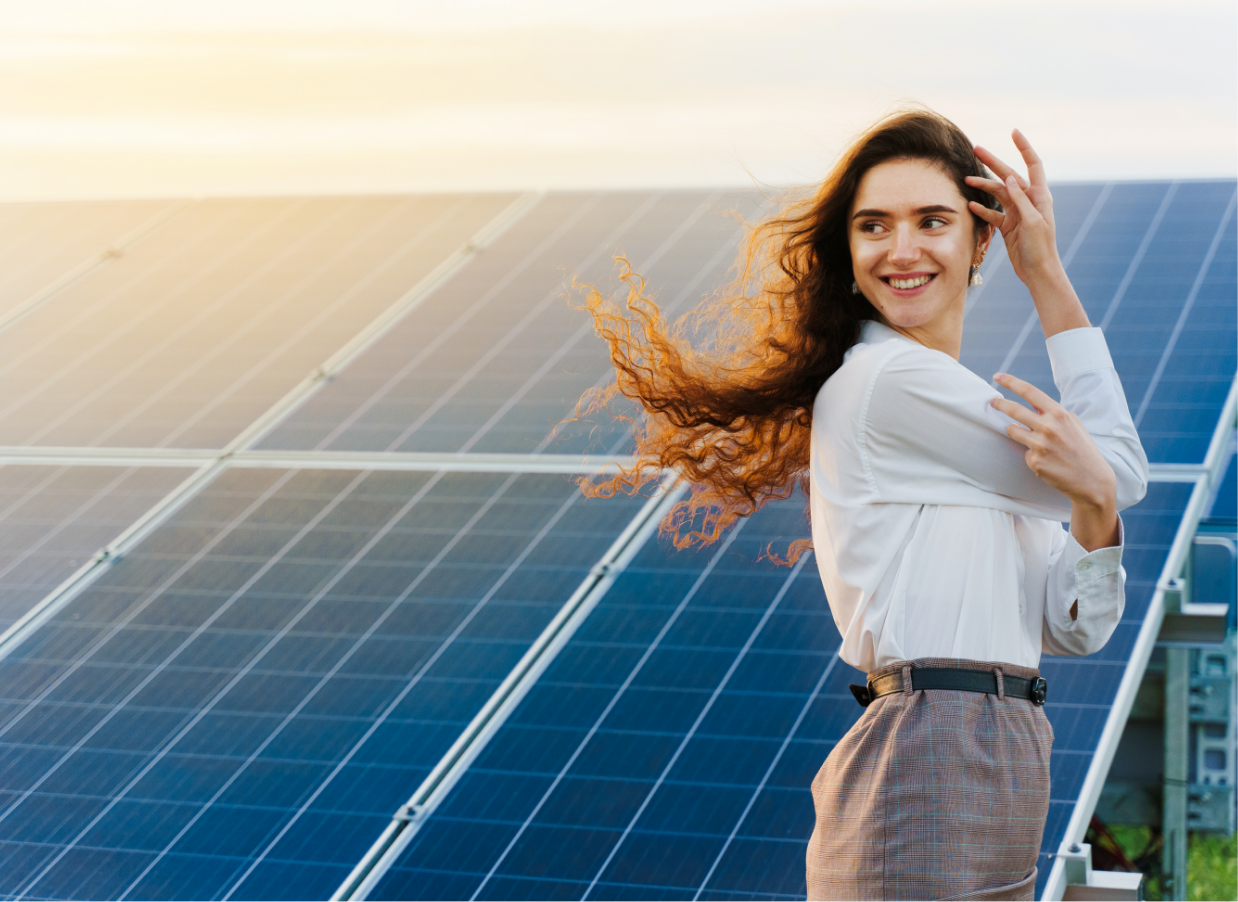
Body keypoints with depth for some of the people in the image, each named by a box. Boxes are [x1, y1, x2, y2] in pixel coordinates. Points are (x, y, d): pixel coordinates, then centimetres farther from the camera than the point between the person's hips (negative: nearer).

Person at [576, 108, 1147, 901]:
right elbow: (1126, 469, -4)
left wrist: (1094, 509, -10)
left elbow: (1076, 628, 10)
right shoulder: (891, 381, -11)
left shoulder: (969, 408, 17)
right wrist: (1051, 279, 1)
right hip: (926, 786, -9)